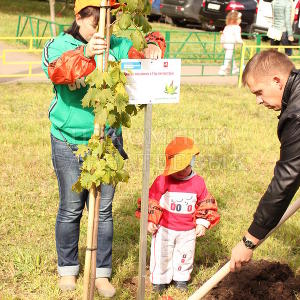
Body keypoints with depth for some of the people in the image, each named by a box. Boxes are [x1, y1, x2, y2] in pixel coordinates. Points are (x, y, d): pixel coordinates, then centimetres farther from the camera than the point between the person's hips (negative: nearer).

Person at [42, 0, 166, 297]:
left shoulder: (114, 46, 1)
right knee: (71, 209, 9)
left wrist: (153, 46, -15)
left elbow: (150, 40, 11)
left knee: (104, 210, 8)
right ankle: (67, 269, 28)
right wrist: (84, 53, -51)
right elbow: (58, 70, -31)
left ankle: (102, 273, 22)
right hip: (69, 144, -3)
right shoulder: (56, 47, -10)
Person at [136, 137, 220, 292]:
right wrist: (149, 221, -11)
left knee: (185, 255, 16)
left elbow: (206, 204, 3)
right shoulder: (162, 181, -15)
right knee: (161, 255, 7)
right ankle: (159, 280, 26)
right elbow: (151, 201, -9)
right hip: (164, 228, -2)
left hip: (188, 230, 2)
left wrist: (203, 223, 0)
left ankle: (181, 279, 36)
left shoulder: (198, 183, -7)